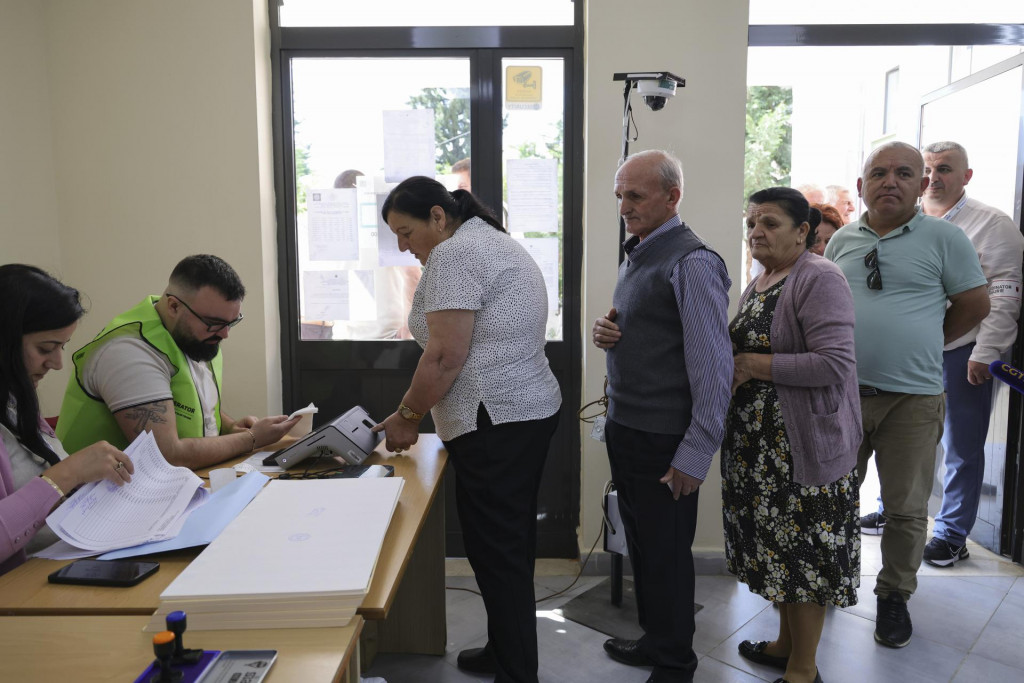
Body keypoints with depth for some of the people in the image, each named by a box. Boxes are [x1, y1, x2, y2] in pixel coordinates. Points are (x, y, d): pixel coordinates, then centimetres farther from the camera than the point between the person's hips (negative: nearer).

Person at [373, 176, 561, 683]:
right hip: (532, 409, 11)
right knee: (510, 544, 18)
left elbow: (445, 357, -18)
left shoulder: (454, 253, -12)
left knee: (495, 551, -1)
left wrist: (407, 416, -5)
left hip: (496, 423, -11)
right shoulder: (496, 241, 20)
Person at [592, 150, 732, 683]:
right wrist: (605, 333, -1)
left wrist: (695, 455, -20)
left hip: (663, 440, -9)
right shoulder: (635, 255, 11)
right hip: (624, 427, 9)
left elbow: (712, 366, -20)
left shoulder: (691, 263, -17)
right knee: (640, 544, 21)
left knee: (666, 555, 7)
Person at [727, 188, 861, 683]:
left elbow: (835, 364, -25)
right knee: (777, 547, 18)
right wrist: (728, 367, 5)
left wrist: (755, 365, -19)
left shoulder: (819, 279, -15)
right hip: (759, 440, 9)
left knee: (803, 552, 3)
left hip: (803, 443, -9)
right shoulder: (759, 284, 13)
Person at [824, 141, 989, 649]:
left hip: (911, 398, -3)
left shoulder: (943, 238, -3)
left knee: (906, 508, 8)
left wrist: (920, 343, 5)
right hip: (842, 391, 3)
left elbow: (974, 305, 2)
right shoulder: (842, 241, 7)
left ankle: (895, 596, 27)